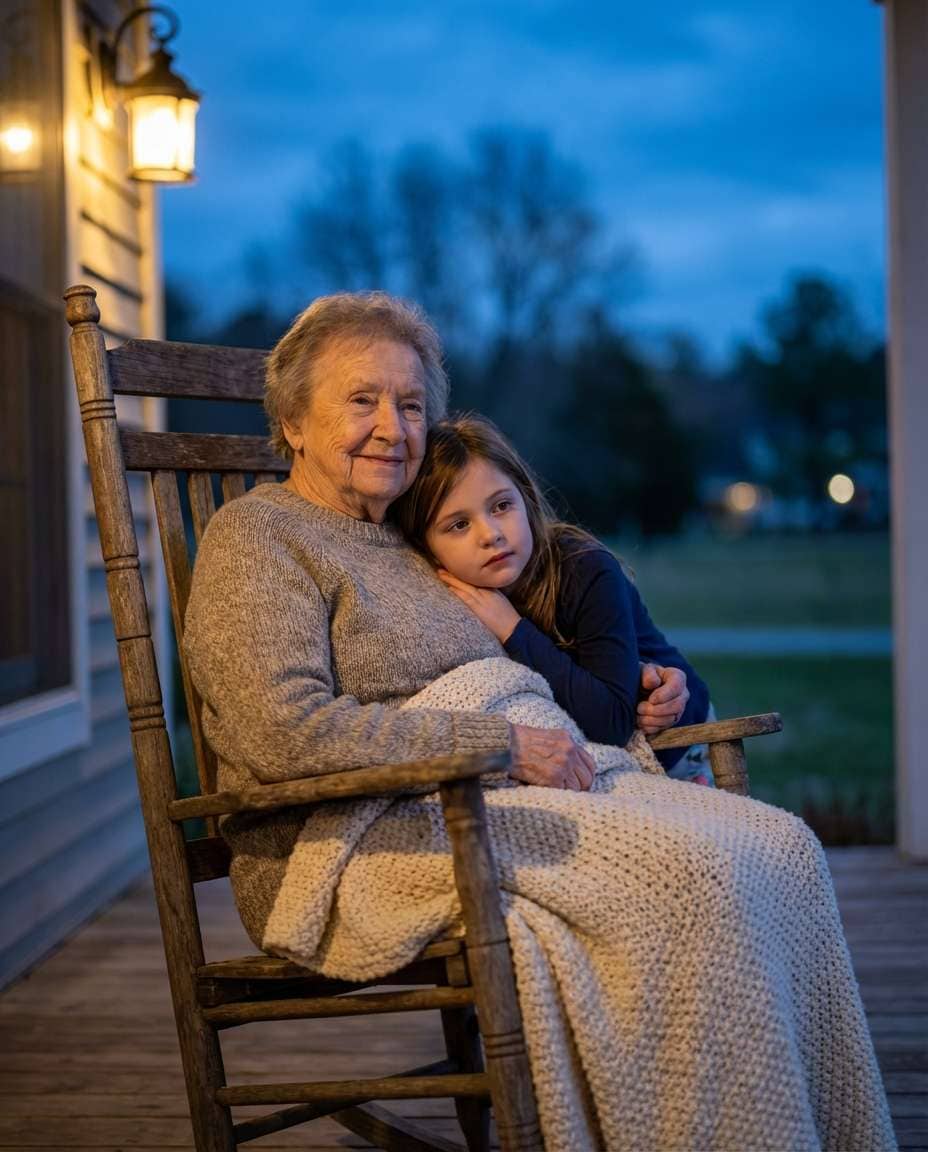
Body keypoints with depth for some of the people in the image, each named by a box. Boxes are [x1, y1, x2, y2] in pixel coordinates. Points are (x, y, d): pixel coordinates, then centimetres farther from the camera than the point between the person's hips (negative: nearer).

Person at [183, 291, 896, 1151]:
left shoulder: (404, 548, 24)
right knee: (688, 868, -27)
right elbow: (285, 732, -18)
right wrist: (502, 744, -17)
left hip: (485, 800, 8)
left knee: (779, 846, -11)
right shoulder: (255, 537, -2)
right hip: (355, 844, -8)